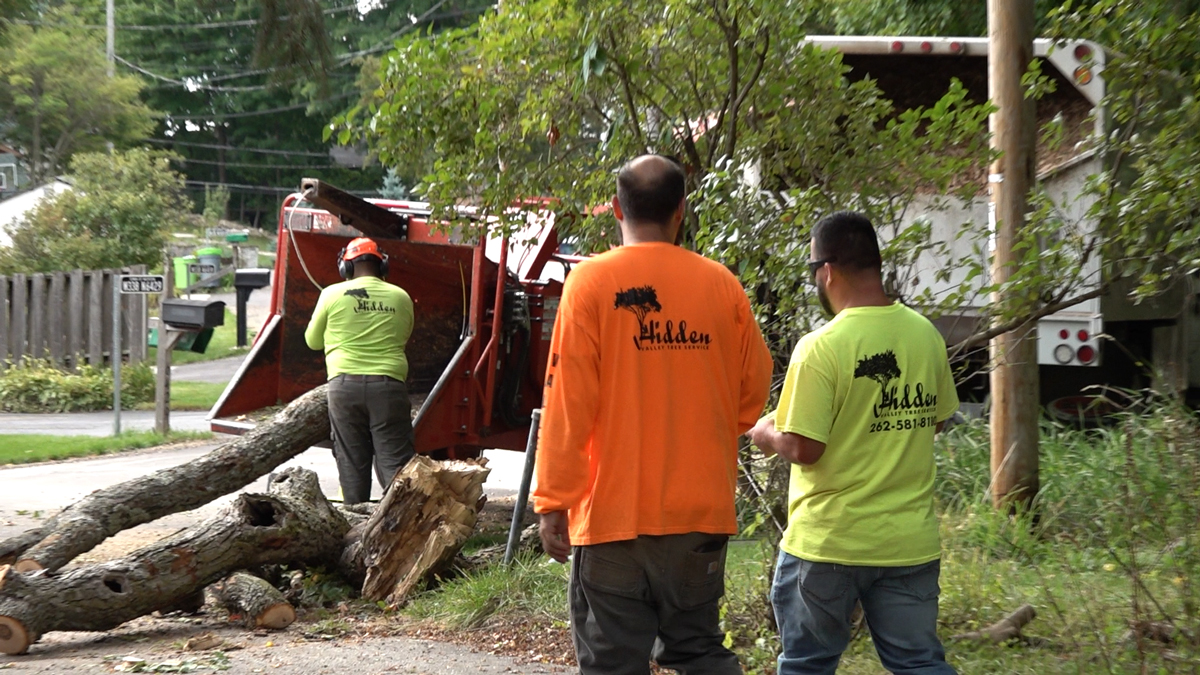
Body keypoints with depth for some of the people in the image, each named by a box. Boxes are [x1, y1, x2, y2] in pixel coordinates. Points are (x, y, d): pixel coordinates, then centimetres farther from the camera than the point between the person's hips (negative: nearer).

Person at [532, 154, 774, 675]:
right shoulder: (720, 284, 0)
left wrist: (552, 501, -5)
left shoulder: (591, 281, -8)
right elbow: (753, 392, 6)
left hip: (615, 512, -3)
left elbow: (567, 403, -10)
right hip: (701, 512, 3)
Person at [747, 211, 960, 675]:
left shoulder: (821, 348, -17)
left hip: (829, 542, -5)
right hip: (910, 540, 5)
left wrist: (766, 435, 2)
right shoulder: (925, 335, 0)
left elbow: (803, 449, -18)